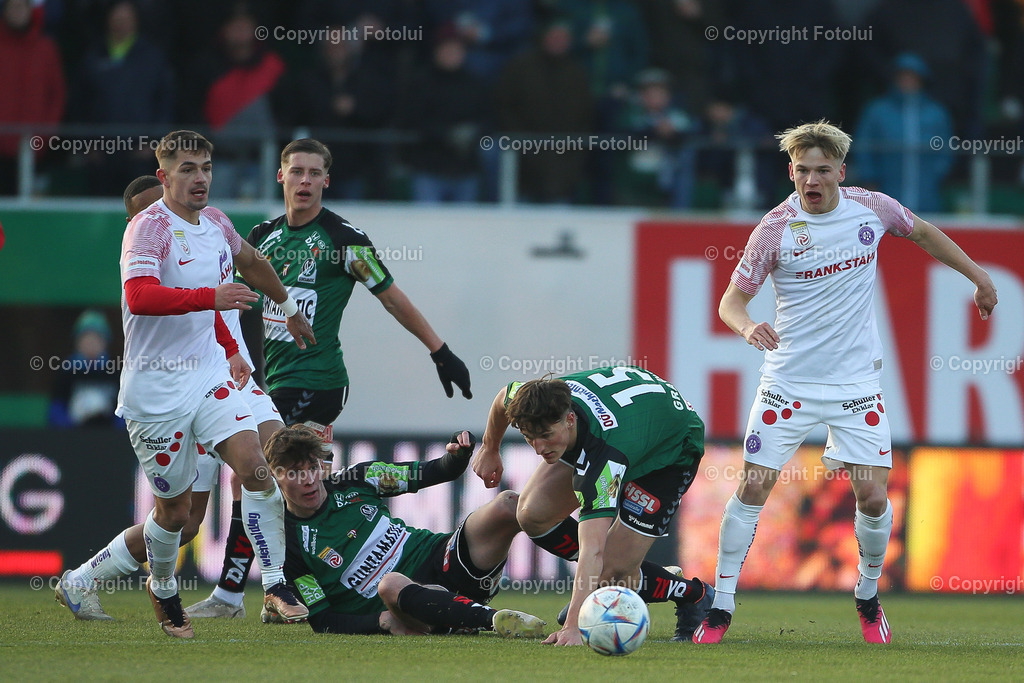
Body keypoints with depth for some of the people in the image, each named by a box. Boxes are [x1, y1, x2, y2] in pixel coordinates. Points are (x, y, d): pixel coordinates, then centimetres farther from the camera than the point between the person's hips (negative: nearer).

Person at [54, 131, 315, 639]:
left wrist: (289, 307, 45)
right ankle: (162, 590, 32)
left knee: (254, 463, -16)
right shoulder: (149, 226, -14)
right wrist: (211, 297, -43)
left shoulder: (215, 222, 9)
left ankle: (276, 587, -12)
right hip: (156, 385, -6)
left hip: (207, 370, 6)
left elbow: (251, 262, 33)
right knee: (174, 508, 4)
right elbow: (140, 296, -33)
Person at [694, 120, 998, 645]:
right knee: (752, 488, -6)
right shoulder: (775, 228, -11)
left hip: (856, 383, 2)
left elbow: (922, 232, 17)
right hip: (789, 382, -2)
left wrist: (979, 277, 22)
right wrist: (746, 326, -29)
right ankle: (721, 607, 5)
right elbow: (732, 298, -7)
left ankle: (868, 598, 20)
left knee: (873, 498, -5)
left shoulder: (872, 208, -4)